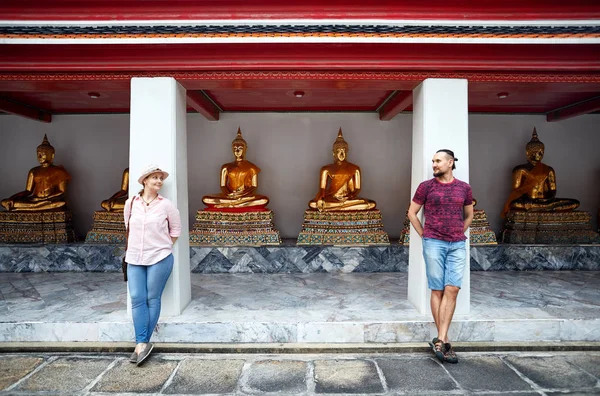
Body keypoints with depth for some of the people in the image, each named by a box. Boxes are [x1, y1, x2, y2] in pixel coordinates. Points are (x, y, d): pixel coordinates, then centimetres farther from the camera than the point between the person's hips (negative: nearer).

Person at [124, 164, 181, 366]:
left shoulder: (166, 205, -4)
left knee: (152, 299, 3)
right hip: (134, 259, 3)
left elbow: (175, 230, 6)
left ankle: (142, 343, 12)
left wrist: (164, 249, 6)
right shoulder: (130, 203, 3)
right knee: (137, 299, -2)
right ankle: (142, 344, 4)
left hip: (159, 259, -3)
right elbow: (128, 226, 19)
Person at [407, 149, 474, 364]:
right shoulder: (426, 186, 2)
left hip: (457, 245, 2)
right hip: (433, 243, -2)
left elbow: (469, 215, 22)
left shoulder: (464, 188, 9)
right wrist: (424, 235, 2)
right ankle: (445, 341, 11)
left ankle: (440, 341, 0)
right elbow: (411, 213, 7)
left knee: (452, 290, -5)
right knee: (438, 290, 1)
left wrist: (459, 234, 11)